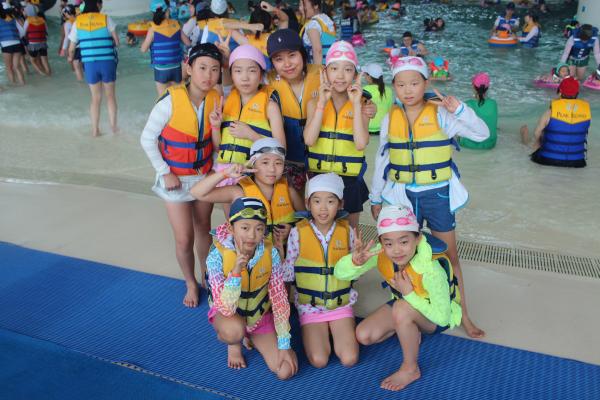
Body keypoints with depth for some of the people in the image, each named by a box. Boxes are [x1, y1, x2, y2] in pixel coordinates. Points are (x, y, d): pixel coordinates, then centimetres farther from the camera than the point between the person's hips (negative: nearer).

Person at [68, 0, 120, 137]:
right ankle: (113, 126, 14)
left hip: (89, 64, 2)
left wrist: (71, 57, 30)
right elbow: (117, 42, -4)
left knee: (96, 97, 13)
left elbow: (71, 48, 9)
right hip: (107, 62, -2)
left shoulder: (78, 21, 4)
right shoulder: (106, 19, -4)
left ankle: (95, 129, 13)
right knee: (110, 95, 14)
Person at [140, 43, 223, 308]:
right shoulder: (171, 101, -23)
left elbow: (217, 146, -5)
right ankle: (191, 283, 28)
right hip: (176, 178, -4)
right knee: (184, 239, 2)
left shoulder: (216, 99, -10)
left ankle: (206, 275, 41)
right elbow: (148, 139, -13)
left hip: (205, 174, 4)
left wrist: (216, 125, -23)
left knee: (203, 230, 19)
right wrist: (164, 173, -13)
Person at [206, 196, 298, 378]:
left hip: (260, 315, 3)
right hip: (228, 314, -2)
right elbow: (226, 309, -32)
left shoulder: (271, 253, -20)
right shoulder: (217, 256, -27)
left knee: (286, 371, -11)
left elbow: (279, 299, -13)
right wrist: (235, 272, -45)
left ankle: (251, 336, 18)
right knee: (233, 331, -39)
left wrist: (284, 345, -14)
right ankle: (234, 344, 1)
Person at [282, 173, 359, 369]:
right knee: (318, 361, -15)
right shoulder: (298, 232, -10)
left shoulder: (346, 231, -5)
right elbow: (288, 274, -4)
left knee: (349, 359, -11)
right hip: (310, 306, -1)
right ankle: (313, 333, 17)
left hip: (341, 303, 2)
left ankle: (332, 331, 18)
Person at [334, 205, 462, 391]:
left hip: (438, 315, -5)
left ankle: (410, 369, -13)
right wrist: (355, 261, -47)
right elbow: (340, 273, -25)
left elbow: (443, 317, -30)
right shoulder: (382, 252, -24)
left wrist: (409, 293, -34)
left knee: (401, 308, -37)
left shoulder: (432, 269, -37)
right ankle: (411, 332, 15)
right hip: (405, 303, 5)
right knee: (364, 336, -10)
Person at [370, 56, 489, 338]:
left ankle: (462, 313, 21)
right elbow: (382, 160, 8)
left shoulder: (440, 115, -8)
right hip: (403, 195, 2)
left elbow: (481, 134, -13)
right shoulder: (390, 119, 0)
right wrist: (376, 198, 11)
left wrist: (459, 109, -26)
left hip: (437, 193, -2)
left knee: (450, 254, 8)